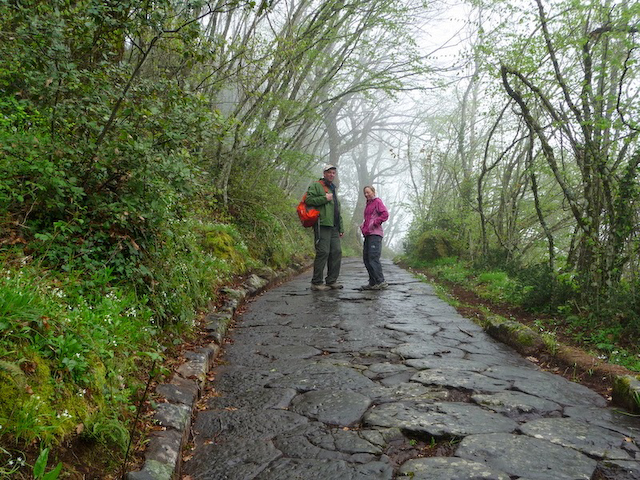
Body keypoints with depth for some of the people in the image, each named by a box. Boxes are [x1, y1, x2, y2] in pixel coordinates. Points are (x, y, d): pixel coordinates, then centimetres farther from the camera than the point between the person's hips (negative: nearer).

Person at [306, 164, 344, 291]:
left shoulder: (333, 189, 28)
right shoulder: (315, 186, 3)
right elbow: (309, 200, -13)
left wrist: (341, 228, 22)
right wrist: (325, 198, -13)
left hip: (333, 227, 8)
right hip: (322, 225, -8)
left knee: (337, 252, 3)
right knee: (323, 252, -11)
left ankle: (331, 281, 11)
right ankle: (316, 283, -4)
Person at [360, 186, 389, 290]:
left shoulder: (377, 201, -1)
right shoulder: (368, 204, 25)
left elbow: (385, 214, -13)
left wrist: (374, 223, -17)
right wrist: (363, 225, 18)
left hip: (375, 234, -10)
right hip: (368, 234, 10)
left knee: (373, 258, -16)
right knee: (366, 258, 7)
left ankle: (381, 282, -14)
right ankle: (372, 283, 10)